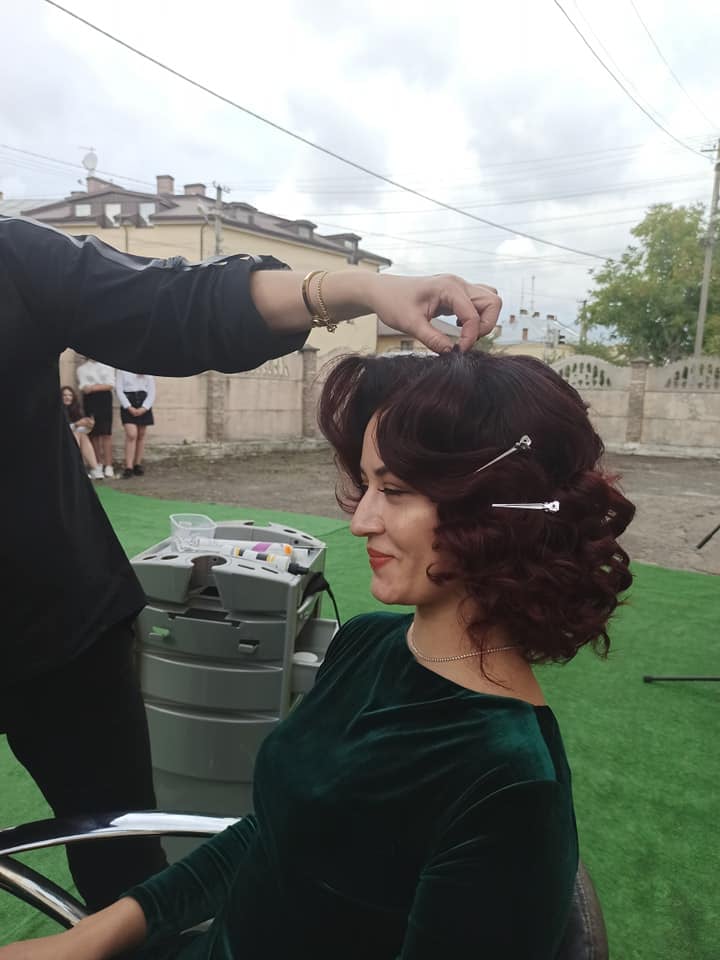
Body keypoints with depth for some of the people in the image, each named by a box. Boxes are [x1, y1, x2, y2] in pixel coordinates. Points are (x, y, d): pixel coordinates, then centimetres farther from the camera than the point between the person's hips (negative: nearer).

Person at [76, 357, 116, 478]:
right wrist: (101, 386, -14)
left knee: (107, 433, -7)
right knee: (94, 433, 0)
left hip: (105, 399, 0)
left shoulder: (107, 366, 11)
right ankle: (99, 464, 8)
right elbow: (83, 387, -3)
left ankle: (108, 466, -9)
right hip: (90, 400, 0)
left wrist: (92, 387, -9)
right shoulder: (82, 368, 9)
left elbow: (110, 385, -1)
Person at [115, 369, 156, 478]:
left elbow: (152, 391, 4)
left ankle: (138, 464, 16)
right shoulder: (122, 371, 5)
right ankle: (129, 467, -14)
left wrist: (143, 408, -10)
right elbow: (119, 389, -2)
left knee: (141, 436, 6)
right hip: (128, 406, -3)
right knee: (131, 435, -14)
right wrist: (129, 407, -13)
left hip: (143, 406, 3)